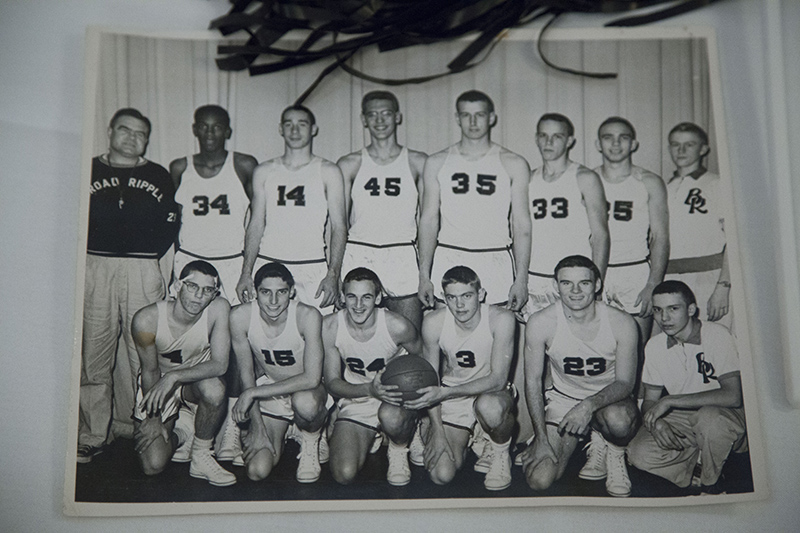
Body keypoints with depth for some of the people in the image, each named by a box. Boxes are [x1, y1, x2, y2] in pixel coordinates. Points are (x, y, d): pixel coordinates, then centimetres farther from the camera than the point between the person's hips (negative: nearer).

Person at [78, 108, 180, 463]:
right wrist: (90, 254, -1)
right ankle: (92, 435, 7)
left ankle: (138, 427, 12)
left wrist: (149, 256, 1)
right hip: (95, 269, 0)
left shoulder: (158, 176, 14)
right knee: (94, 351, -1)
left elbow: (171, 223, 10)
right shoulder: (89, 171, 12)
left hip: (143, 270, 1)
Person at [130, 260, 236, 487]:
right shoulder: (147, 319, -25)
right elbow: (150, 371, -11)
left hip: (196, 382, 1)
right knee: (153, 465, -15)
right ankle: (181, 432, 19)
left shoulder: (218, 309, -24)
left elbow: (220, 364, -27)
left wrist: (174, 377, -37)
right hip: (157, 384, 0)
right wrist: (154, 418, -9)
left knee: (214, 389, -37)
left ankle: (201, 456, -11)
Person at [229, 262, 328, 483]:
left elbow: (312, 378, -30)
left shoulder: (308, 316, -27)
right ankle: (277, 437, 24)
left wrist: (253, 392, -29)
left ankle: (310, 440, -3)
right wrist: (257, 427, -9)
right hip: (267, 388, 3)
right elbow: (246, 372, -7)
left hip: (306, 389, -2)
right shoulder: (240, 316, -19)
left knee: (304, 402, -40)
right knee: (257, 471, -11)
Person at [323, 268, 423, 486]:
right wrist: (369, 389, -28)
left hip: (395, 398, -2)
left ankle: (399, 450, -1)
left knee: (391, 417, -40)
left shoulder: (397, 326, -19)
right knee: (344, 475, -16)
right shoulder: (329, 327, -14)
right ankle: (370, 438, 19)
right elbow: (332, 383, -9)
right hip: (355, 401, 2)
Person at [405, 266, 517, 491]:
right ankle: (467, 438, 19)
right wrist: (437, 431, -9)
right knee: (441, 476, -15)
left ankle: (500, 449, -4)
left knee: (488, 407, -41)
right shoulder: (434, 322, -14)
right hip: (450, 399, 2)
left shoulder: (501, 319, -21)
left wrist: (444, 392, -35)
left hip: (492, 394, -2)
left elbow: (498, 379, -24)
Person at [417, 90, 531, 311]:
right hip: (447, 261, 1)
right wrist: (424, 276, 0)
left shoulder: (514, 165, 5)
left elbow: (522, 225, 3)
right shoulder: (437, 163, 9)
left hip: (496, 265, 0)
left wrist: (521, 279, -4)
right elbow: (428, 221, 7)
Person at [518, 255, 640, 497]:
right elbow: (533, 380, -9)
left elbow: (625, 382, -12)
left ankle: (613, 450, 1)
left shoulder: (622, 323, -19)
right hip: (563, 399, 1)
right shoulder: (540, 323, -19)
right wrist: (541, 438, -10)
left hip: (609, 398, -1)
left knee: (618, 420, -40)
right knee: (539, 481, -14)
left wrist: (589, 405, -32)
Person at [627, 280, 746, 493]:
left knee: (708, 416, -38)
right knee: (638, 454, -21)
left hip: (726, 416, -3)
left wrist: (670, 401, -27)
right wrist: (656, 422, -22)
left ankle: (711, 485, -11)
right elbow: (649, 401, 4)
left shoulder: (717, 335, -17)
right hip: (680, 420, 4)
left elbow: (733, 396, -27)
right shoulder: (654, 346, -2)